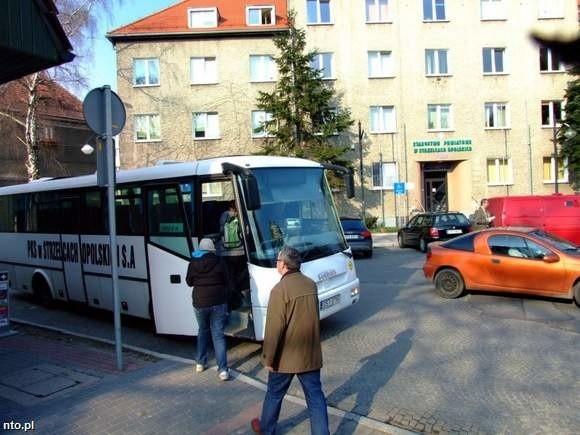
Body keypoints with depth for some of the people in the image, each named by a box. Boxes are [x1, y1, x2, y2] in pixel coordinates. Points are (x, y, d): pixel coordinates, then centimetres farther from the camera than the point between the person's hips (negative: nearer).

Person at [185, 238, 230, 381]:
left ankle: (200, 363, 28)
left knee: (203, 331, 22)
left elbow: (189, 282, 10)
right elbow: (225, 281, 2)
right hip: (218, 303, -2)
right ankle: (223, 369, -4)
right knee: (218, 335, 1)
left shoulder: (193, 263, -2)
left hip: (200, 303, 2)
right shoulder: (218, 262, -7)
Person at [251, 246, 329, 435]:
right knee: (315, 396, 11)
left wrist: (268, 358, -10)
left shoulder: (280, 289, -21)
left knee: (274, 394, 17)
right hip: (311, 354, 5)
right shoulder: (311, 284, 1)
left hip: (286, 356, -5)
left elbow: (274, 329, -19)